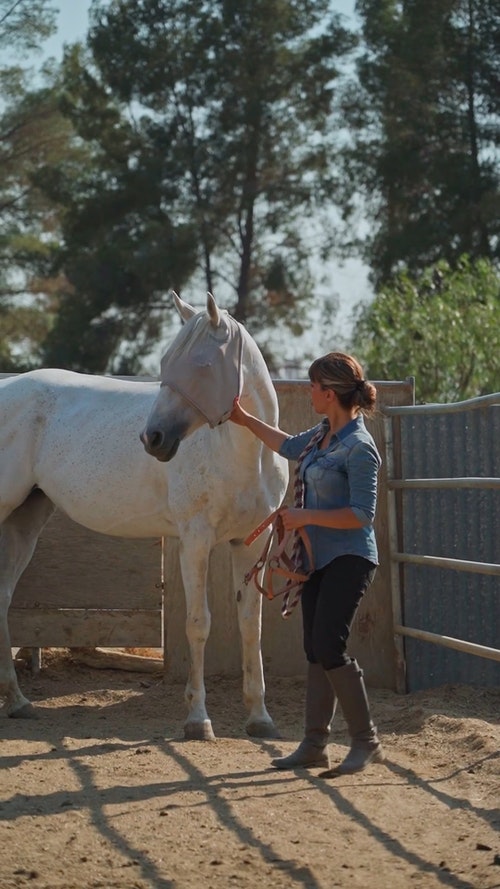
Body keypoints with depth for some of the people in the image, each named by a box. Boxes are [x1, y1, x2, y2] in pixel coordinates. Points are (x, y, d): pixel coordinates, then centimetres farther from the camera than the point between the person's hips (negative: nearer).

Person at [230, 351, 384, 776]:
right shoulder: (324, 434, 9)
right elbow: (291, 447, 31)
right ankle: (315, 745, 12)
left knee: (329, 646, -15)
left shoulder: (358, 447, -18)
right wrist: (245, 420, 32)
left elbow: (362, 514, -20)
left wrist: (305, 516, -18)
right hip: (317, 558, 9)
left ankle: (367, 742, -7)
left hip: (348, 560, -9)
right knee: (316, 650, 8)